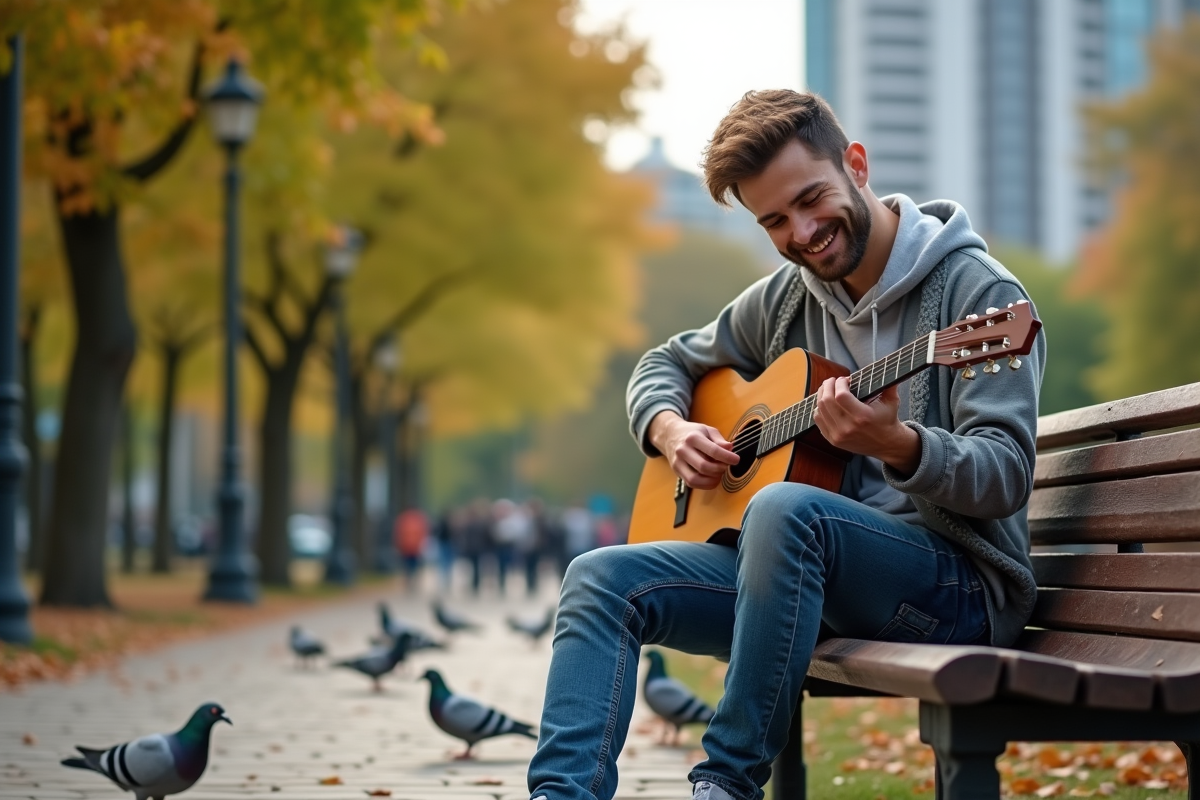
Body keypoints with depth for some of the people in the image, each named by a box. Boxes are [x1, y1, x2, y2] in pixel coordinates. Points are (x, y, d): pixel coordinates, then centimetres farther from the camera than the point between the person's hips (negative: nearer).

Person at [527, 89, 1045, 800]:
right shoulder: (785, 300, 12)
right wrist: (670, 431, 2)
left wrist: (897, 443, -37)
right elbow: (666, 363, 26)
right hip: (815, 577, 7)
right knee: (604, 578, -11)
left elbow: (1006, 476, -17)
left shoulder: (977, 291, -9)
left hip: (958, 587, -7)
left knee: (784, 508, -36)